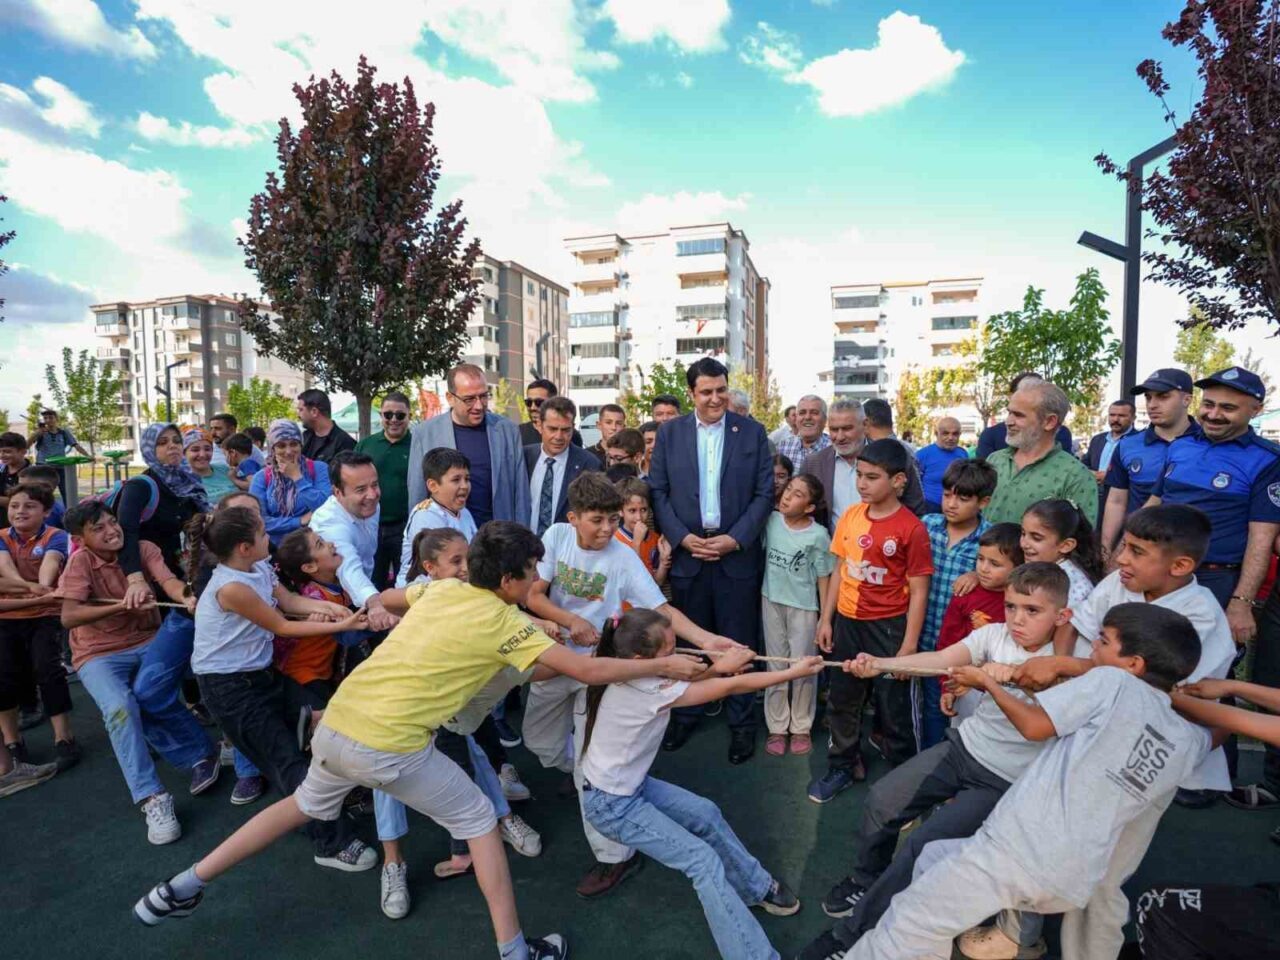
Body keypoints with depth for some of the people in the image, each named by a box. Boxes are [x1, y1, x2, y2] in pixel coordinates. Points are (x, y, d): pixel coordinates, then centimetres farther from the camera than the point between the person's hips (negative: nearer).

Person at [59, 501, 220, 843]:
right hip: (100, 654, -1)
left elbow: (168, 580, -23)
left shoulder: (143, 549, -5)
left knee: (146, 695, -27)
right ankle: (153, 799, -21)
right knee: (119, 708, -27)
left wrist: (187, 599, -45)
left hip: (148, 642, 1)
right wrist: (120, 606, -33)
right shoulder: (81, 561, -10)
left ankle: (201, 753, -6)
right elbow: (68, 617, -19)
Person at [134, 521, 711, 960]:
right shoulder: (504, 624, -9)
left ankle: (185, 885, 43)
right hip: (390, 747, -7)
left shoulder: (441, 589, 8)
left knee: (306, 807, 34)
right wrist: (664, 666, 0)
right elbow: (589, 671, -12)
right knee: (478, 820, 12)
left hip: (336, 723, 7)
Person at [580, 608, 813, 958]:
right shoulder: (646, 690, -33)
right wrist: (794, 672, -21)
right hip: (611, 804, -9)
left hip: (630, 784, 9)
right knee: (703, 860, -11)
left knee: (706, 814, 15)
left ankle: (757, 888, 33)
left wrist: (718, 666, -16)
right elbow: (731, 688, -28)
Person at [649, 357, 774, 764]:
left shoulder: (752, 431, 1)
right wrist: (682, 537, -9)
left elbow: (765, 493, -1)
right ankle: (686, 713, 29)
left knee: (739, 643, 7)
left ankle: (742, 723, 23)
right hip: (687, 552, 1)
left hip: (737, 554, -1)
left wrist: (735, 538, -10)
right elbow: (658, 491, 2)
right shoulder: (670, 432, 4)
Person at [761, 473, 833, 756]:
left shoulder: (818, 535, -13)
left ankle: (801, 728, 24)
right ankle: (777, 727, 24)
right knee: (776, 666, 12)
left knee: (803, 668, 7)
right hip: (771, 602, 3)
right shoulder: (770, 521, -5)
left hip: (803, 606, -3)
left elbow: (823, 577, -7)